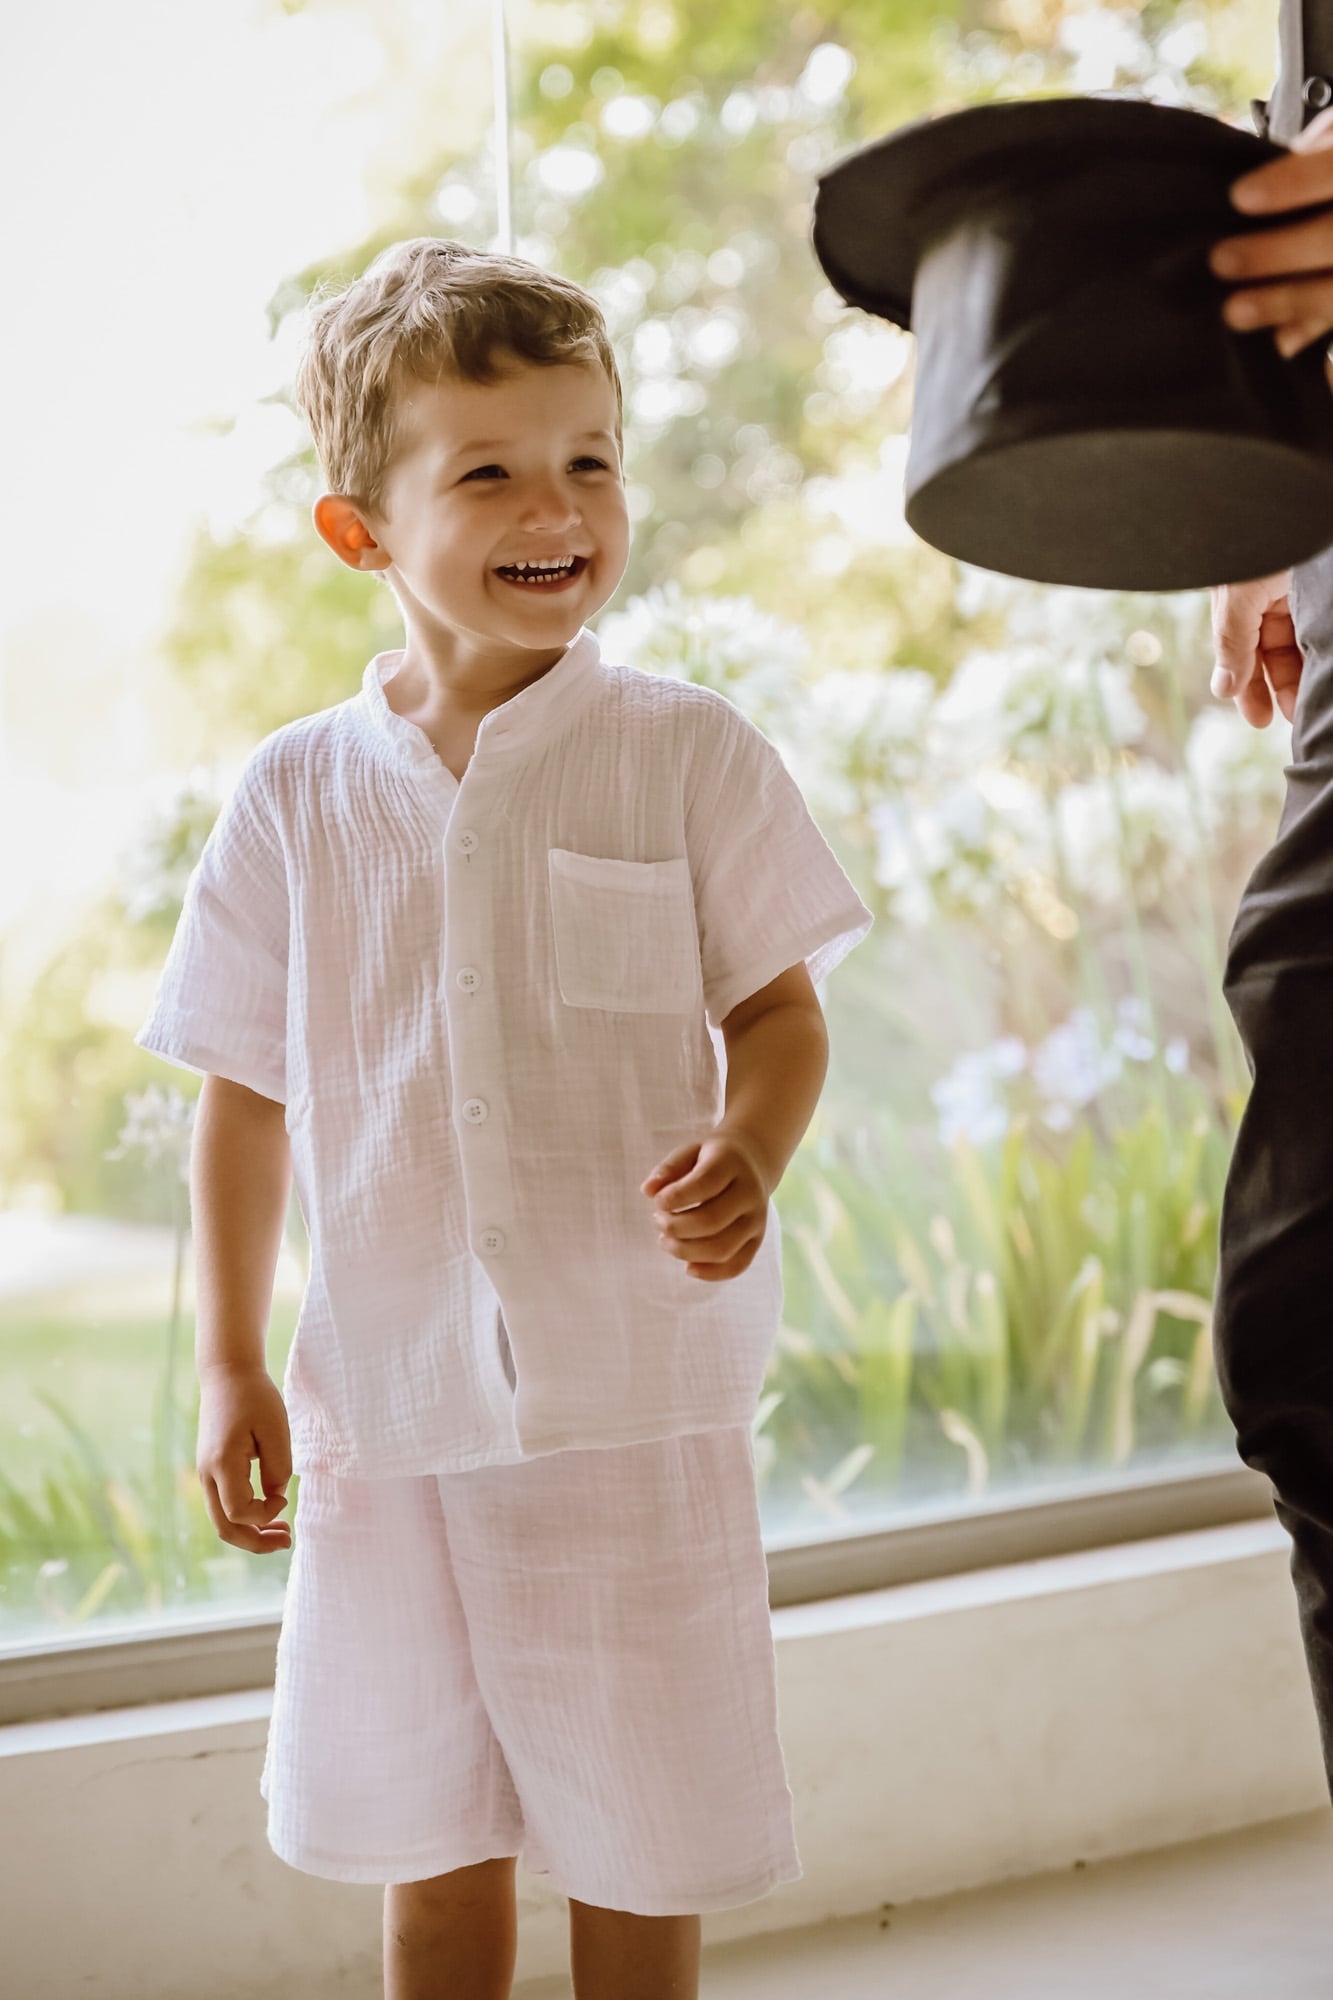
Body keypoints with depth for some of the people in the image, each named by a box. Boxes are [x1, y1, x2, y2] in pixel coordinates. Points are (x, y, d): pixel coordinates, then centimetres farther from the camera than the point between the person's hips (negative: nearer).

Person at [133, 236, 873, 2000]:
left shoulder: (687, 754, -3)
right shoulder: (298, 795, 2)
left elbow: (780, 1010, 0)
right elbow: (247, 1091, 7)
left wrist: (749, 1153, -21)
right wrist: (230, 1364, 4)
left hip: (636, 1386, -2)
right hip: (394, 1394, 2)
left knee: (642, 1830, 8)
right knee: (429, 1828, 14)